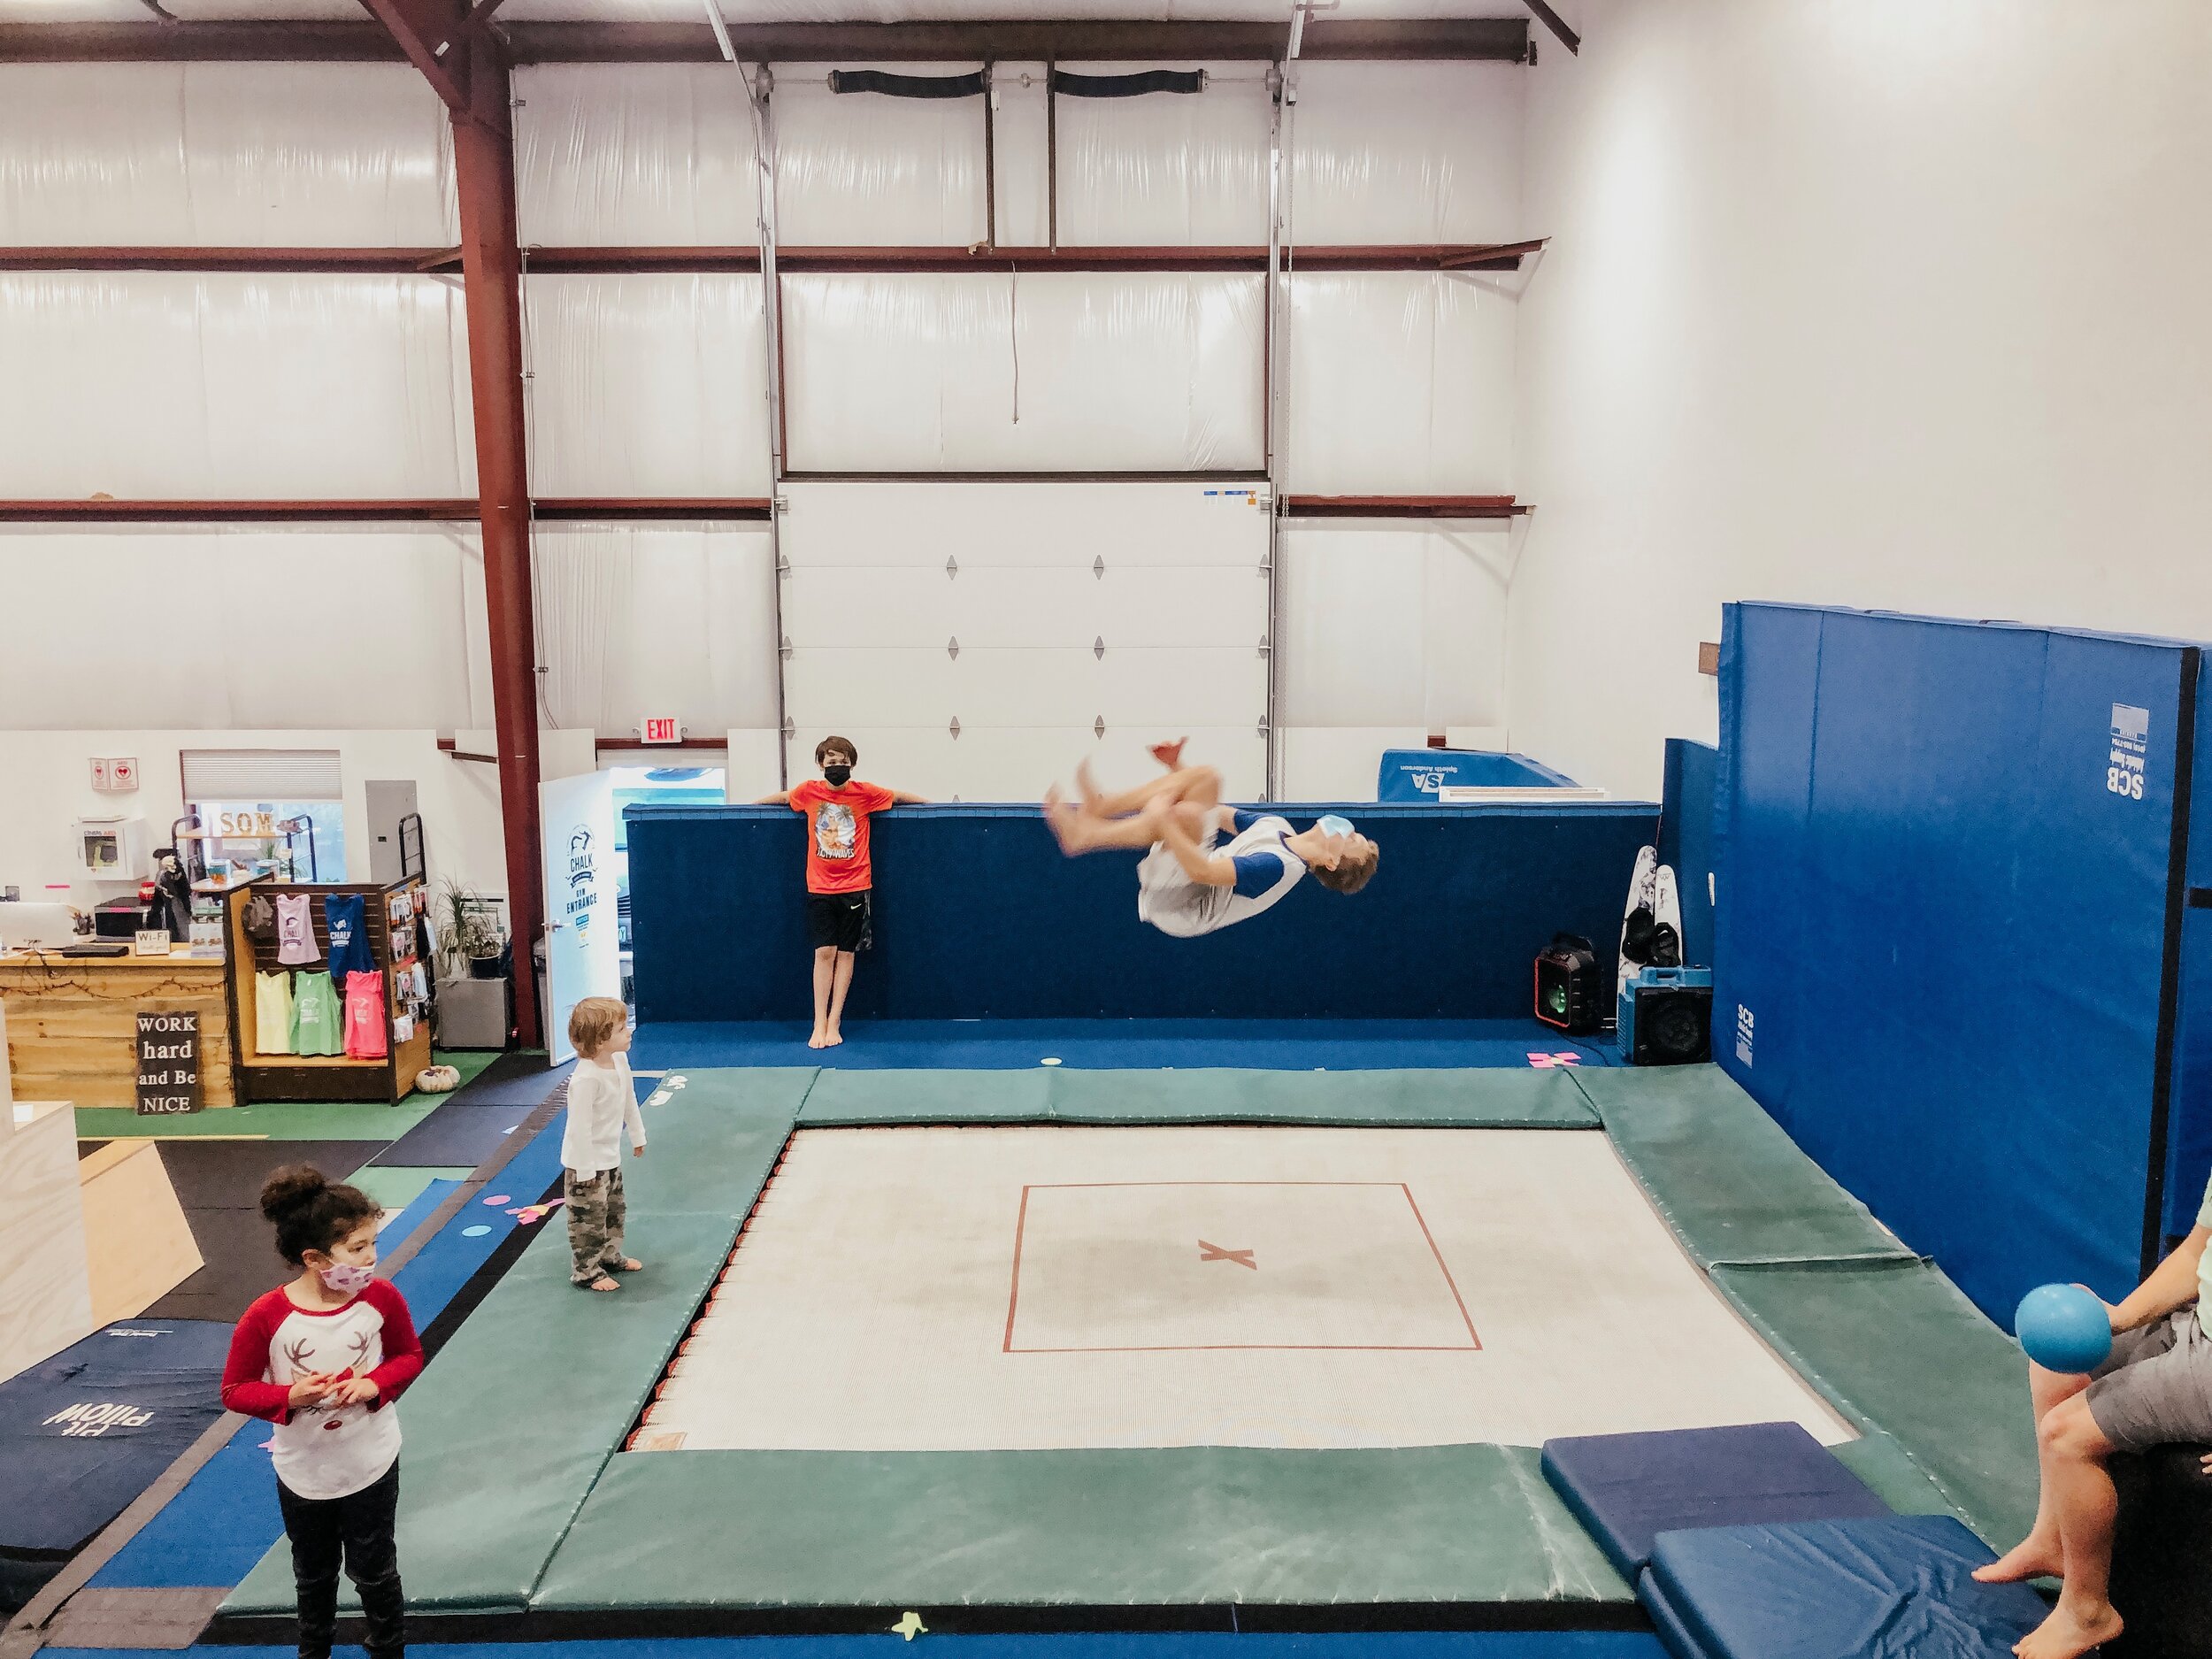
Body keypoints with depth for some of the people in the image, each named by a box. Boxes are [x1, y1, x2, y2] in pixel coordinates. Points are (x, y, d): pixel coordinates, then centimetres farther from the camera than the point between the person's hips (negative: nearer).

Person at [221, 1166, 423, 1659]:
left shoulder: (382, 1299, -20)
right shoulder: (265, 1318, -25)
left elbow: (409, 1357, -3)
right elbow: (235, 1390, -11)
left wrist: (375, 1384, -23)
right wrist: (290, 1396, -29)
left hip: (370, 1466, 0)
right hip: (304, 1472, 1)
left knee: (374, 1572, 15)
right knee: (313, 1575, 25)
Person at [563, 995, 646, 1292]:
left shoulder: (620, 1060, -5)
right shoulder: (586, 1078, -32)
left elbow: (629, 1100, 12)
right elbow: (580, 1126, -28)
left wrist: (638, 1135, 21)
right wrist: (586, 1170, -23)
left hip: (611, 1157, 9)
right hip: (587, 1164, -9)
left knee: (615, 1210, 24)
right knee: (588, 1217, 5)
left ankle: (609, 1256, 42)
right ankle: (586, 1271, 20)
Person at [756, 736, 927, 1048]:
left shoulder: (865, 793, -5)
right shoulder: (808, 792, -2)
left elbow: (898, 796, 11)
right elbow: (781, 797, 18)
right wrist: (748, 805, 30)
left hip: (855, 887, 0)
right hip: (820, 888, 0)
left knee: (845, 953, 3)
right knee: (824, 952, -4)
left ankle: (834, 1024, 9)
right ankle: (819, 1026, 1)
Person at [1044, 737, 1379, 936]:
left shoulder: (1278, 867, -21)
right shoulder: (1276, 825, 8)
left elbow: (1203, 871, -32)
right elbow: (1218, 814, 18)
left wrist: (1161, 815, -31)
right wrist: (1176, 767, 9)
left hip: (1178, 906, -9)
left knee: (1186, 814, -37)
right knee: (1205, 777, 0)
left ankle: (1082, 835, -19)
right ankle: (1098, 807, -10)